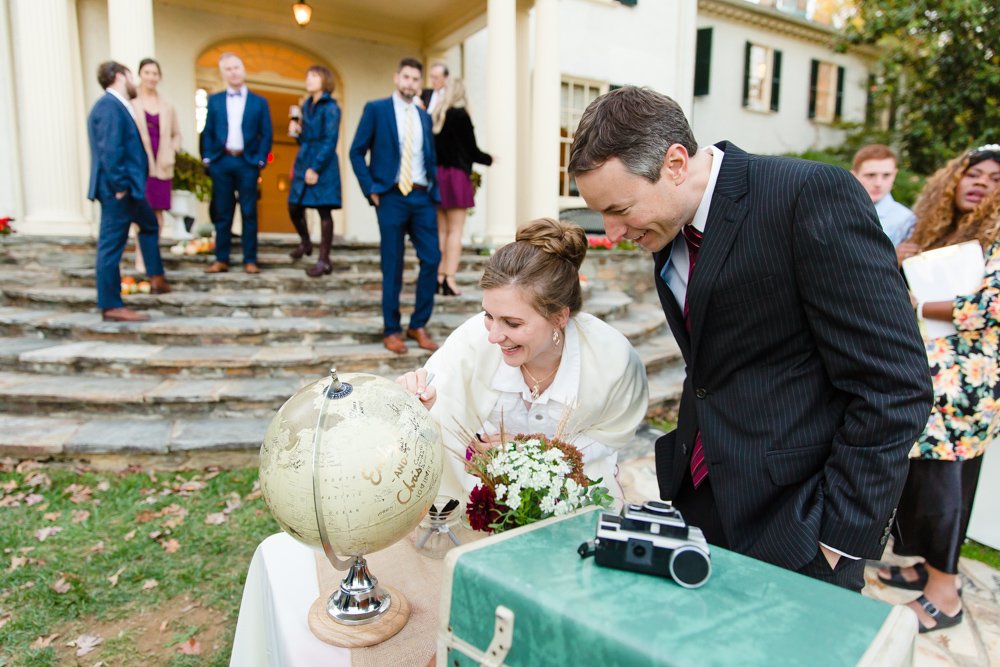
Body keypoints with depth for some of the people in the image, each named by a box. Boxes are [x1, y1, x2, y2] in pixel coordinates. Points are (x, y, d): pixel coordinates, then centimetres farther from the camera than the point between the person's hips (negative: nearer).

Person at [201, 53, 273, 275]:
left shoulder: (259, 102, 8)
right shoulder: (214, 100, 12)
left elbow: (266, 134, 4)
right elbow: (207, 132, 10)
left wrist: (260, 160, -7)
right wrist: (207, 158, -1)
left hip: (248, 162, -1)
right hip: (221, 161, 2)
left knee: (249, 213, 1)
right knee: (222, 213, 5)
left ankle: (250, 260, 5)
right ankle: (221, 259, 10)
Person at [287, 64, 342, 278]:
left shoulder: (330, 107, -7)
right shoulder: (306, 105, 15)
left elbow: (330, 141, -13)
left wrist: (316, 168, -18)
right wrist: (297, 131, 0)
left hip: (322, 164, -7)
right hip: (303, 161, 7)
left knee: (324, 211, -4)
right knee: (294, 207, 10)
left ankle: (324, 260, 2)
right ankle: (305, 243, 36)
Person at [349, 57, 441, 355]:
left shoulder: (424, 116, 17)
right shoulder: (376, 109, 3)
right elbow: (357, 152, 0)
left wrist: (435, 190, 9)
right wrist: (371, 190, -7)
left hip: (423, 197, 4)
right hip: (392, 196, -4)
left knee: (432, 259, -2)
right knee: (393, 266, 0)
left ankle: (419, 325, 12)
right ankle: (391, 330, 11)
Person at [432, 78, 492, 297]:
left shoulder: (434, 115, 9)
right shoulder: (460, 115, -7)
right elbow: (472, 150, -4)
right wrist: (489, 159, 13)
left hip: (436, 174, 6)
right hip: (456, 175, -6)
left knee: (440, 230, 10)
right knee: (455, 230, -3)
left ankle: (439, 277, 11)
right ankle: (450, 279, -6)